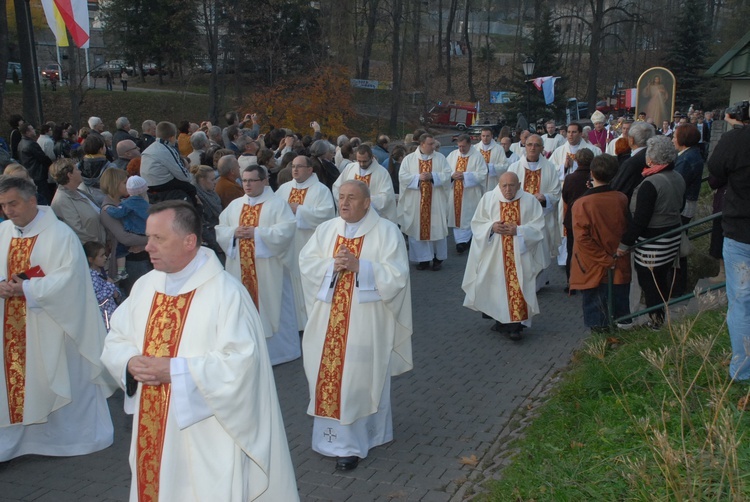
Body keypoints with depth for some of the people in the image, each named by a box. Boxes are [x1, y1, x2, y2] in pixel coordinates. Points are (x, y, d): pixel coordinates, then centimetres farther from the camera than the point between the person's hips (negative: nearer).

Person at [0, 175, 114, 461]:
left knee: (60, 381, 6)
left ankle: (75, 435, 24)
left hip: (49, 325, -5)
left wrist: (27, 290, -21)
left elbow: (69, 277, -17)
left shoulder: (59, 234, -11)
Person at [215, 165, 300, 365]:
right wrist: (234, 232, -11)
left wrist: (257, 233, -20)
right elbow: (220, 230, 11)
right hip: (241, 268, 5)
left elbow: (286, 229, -16)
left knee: (270, 307, 1)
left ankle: (277, 349, 13)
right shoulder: (234, 205, 13)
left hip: (268, 268, -5)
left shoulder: (277, 204, -3)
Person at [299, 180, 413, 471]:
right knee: (330, 374, 6)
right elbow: (306, 263, 2)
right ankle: (340, 437, 21)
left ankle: (351, 442, 13)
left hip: (366, 322, -4)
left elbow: (396, 276, -11)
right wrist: (332, 265, -16)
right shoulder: (325, 230, 10)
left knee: (360, 377, 1)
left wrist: (359, 265, -19)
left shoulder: (386, 232, -4)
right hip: (328, 321, 4)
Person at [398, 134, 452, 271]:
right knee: (418, 229, 3)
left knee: (437, 229, 4)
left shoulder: (440, 158, 3)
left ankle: (438, 258, 16)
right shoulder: (409, 159, 2)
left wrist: (432, 176, -16)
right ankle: (423, 259, 13)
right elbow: (402, 177, -5)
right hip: (416, 203, 0)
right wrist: (418, 177, -16)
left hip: (436, 203, 0)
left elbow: (447, 175, -3)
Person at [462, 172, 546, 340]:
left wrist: (518, 230, -18)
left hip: (520, 255, -2)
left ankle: (515, 325, -2)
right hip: (494, 254, 2)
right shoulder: (488, 198, 2)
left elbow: (538, 228, -4)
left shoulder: (530, 201, -2)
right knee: (497, 286, 7)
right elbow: (476, 223, 5)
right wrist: (492, 227, -14)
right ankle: (502, 319, 25)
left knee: (518, 286, -7)